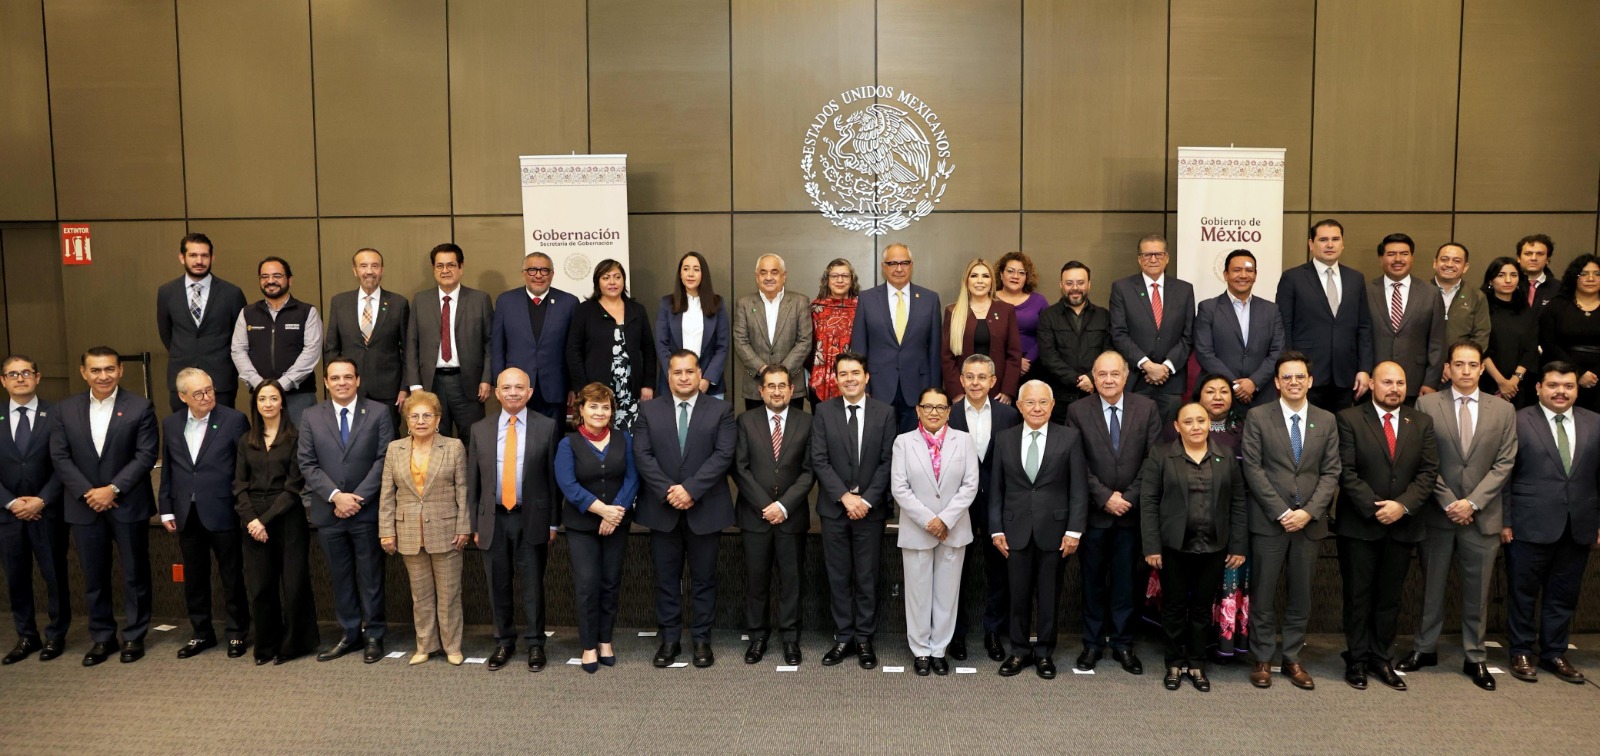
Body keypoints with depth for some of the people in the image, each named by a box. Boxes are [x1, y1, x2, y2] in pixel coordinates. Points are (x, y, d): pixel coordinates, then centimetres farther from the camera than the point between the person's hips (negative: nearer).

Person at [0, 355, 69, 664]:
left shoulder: (56, 415, -2)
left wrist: (41, 500, -14)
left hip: (48, 511, -2)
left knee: (55, 576, 5)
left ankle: (56, 635, 18)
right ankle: (26, 637, 22)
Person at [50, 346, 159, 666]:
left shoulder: (139, 407, -4)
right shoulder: (65, 409, 5)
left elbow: (146, 455, -9)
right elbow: (60, 457, 1)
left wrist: (113, 489, -15)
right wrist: (88, 492, -10)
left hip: (128, 505, -2)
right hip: (84, 506, 3)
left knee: (135, 574, 6)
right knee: (94, 577, 10)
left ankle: (134, 636, 19)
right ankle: (102, 637, 22)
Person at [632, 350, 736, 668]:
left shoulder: (720, 410, 2)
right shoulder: (649, 410, 6)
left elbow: (724, 454, -8)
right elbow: (642, 455, -2)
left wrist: (691, 489, -17)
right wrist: (668, 491, -14)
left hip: (705, 509, -1)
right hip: (662, 509, 1)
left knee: (704, 579, 7)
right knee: (666, 579, 8)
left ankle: (702, 640, 18)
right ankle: (669, 639, 19)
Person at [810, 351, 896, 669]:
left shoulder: (885, 412, 0)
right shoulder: (824, 411, 1)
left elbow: (888, 461, -3)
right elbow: (819, 460, -4)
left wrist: (867, 499, -12)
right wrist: (844, 496, -13)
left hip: (870, 508, -1)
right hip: (834, 508, 1)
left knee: (867, 577, 7)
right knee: (838, 577, 7)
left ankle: (864, 639, 18)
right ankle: (843, 638, 18)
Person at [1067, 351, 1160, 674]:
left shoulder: (1147, 408, 1)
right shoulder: (1078, 411, -1)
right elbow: (1078, 463, -5)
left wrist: (1130, 496, -10)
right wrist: (1104, 497, -12)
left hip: (1132, 511, 1)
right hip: (1094, 511, 0)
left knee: (1126, 580, 9)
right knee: (1093, 580, 9)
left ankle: (1123, 643, 20)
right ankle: (1093, 642, 20)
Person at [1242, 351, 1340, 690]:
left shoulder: (1326, 420, 9)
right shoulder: (1257, 417, 0)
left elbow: (1331, 472, 4)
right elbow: (1253, 469, -5)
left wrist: (1308, 512, -9)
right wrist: (1281, 512, -12)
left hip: (1309, 522, 3)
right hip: (1268, 521, -3)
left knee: (1301, 595, 10)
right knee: (1263, 595, 4)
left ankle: (1292, 659, 21)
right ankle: (1262, 660, 15)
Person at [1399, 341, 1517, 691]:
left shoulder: (1503, 409, 4)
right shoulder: (1427, 405, -2)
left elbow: (1504, 463, -1)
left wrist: (1472, 502, -11)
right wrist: (1448, 502, -10)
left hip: (1482, 515, 1)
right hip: (1437, 514, -1)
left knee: (1478, 591, 8)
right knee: (1432, 587, 10)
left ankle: (1475, 657, 21)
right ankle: (1425, 649, 22)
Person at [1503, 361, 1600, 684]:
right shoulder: (1519, 421, -4)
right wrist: (1504, 520, -8)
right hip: (1530, 527, -3)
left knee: (1564, 596, 13)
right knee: (1523, 594, 7)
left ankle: (1554, 654, 27)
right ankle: (1521, 653, 21)